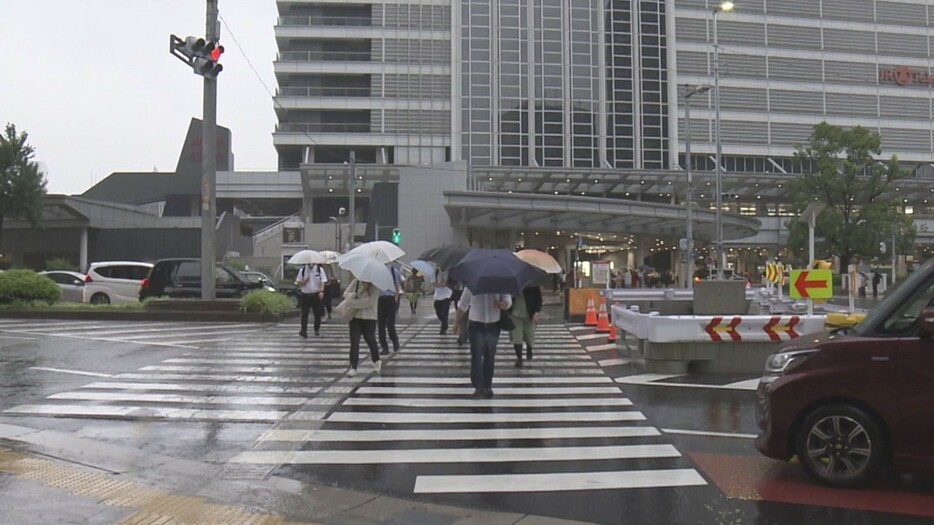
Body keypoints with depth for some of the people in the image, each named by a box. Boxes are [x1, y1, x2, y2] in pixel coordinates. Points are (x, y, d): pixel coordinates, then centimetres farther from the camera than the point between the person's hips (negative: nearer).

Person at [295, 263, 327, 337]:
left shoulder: (319, 269, 1)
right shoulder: (302, 270, 3)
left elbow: (322, 281, -1)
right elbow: (298, 282, 7)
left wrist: (321, 291, -15)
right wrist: (303, 281, -16)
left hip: (316, 294, 0)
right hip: (305, 294, 0)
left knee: (318, 314, 5)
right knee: (304, 314, -2)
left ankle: (317, 330, 20)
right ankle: (304, 330, 0)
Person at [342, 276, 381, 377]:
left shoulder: (374, 287, -10)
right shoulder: (355, 282, 3)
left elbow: (370, 301, -21)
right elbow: (346, 293, 6)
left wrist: (353, 302, -22)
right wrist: (352, 295, -18)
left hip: (369, 318, -3)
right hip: (355, 317, 3)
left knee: (370, 340, 12)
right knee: (354, 343, -3)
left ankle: (376, 361, 38)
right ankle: (353, 367, 0)